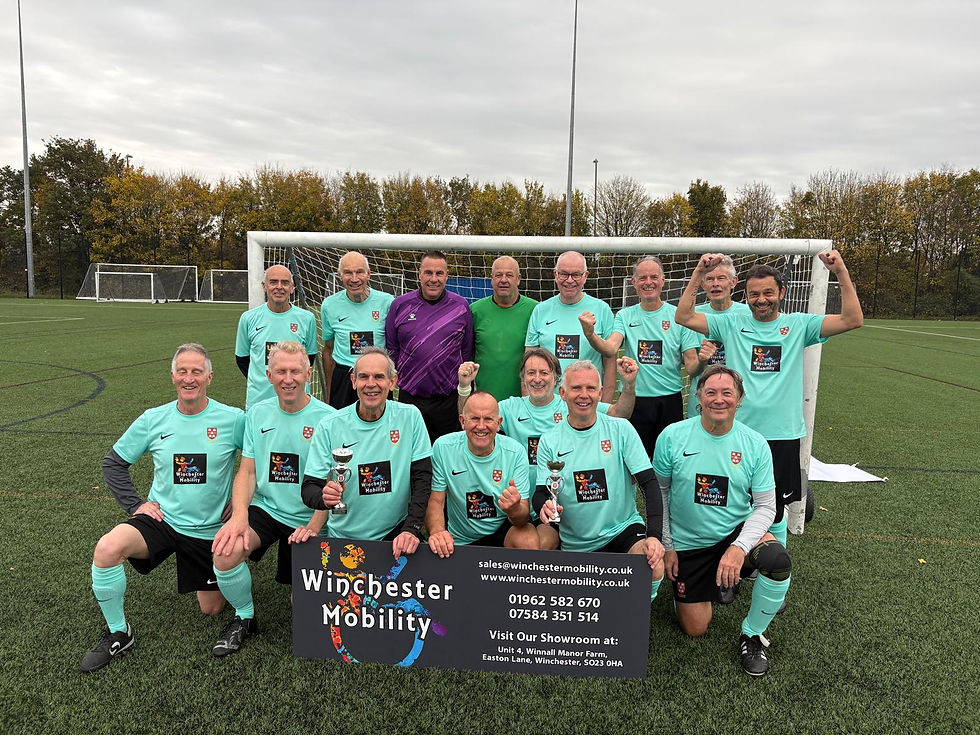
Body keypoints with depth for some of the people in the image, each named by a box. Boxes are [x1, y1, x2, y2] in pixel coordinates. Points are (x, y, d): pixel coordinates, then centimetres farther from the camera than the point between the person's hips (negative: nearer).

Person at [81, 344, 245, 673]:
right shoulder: (153, 419, -5)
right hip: (161, 519, 1)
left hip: (210, 529, -1)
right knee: (107, 549, -29)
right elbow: (113, 462, 6)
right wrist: (135, 504, -3)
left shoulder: (233, 419, -12)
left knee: (211, 608, 8)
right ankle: (118, 633, -5)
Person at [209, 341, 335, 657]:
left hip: (307, 518, -2)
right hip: (265, 509, 3)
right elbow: (247, 472, 2)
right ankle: (244, 617, 5)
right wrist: (239, 516, -16)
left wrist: (313, 527, -22)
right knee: (225, 555, -25)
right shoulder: (257, 414, 2)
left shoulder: (328, 418, -11)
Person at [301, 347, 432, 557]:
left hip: (396, 532, -2)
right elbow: (309, 488, -3)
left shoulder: (410, 417, -3)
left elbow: (422, 479, -3)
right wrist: (323, 497, -26)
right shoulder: (329, 426, -4)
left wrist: (411, 529, -15)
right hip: (344, 538, 2)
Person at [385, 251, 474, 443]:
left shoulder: (461, 307, 1)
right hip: (409, 398, 1)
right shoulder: (400, 305, 1)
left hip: (449, 400, 0)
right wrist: (401, 378, 5)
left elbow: (467, 351, 6)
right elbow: (391, 348, 9)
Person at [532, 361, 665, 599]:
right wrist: (544, 506, -28)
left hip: (623, 529, -1)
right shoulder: (549, 441, -2)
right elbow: (540, 494, -3)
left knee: (655, 569, -29)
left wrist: (654, 535, -21)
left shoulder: (620, 429, -5)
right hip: (576, 544, 1)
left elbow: (649, 483, -7)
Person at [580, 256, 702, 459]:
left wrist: (702, 360, -23)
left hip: (670, 402, 0)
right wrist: (590, 334, -34)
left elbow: (691, 367, -1)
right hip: (634, 401, 0)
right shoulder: (625, 316, 3)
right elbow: (610, 349, -15)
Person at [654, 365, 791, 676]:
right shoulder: (672, 436, -14)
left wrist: (740, 547, -26)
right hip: (687, 543, 0)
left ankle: (751, 633, -4)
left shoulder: (754, 444, -11)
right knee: (695, 629, 4)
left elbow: (765, 506, -9)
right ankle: (716, 584, 38)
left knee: (778, 562, -33)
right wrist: (666, 545, -4)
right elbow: (658, 492, -2)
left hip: (736, 532, 0)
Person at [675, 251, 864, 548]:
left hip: (783, 434, 0)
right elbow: (684, 317, -5)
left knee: (775, 511, 13)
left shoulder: (798, 325, 3)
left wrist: (841, 272, -14)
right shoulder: (731, 324, 3)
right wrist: (699, 273, -11)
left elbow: (853, 320, -5)